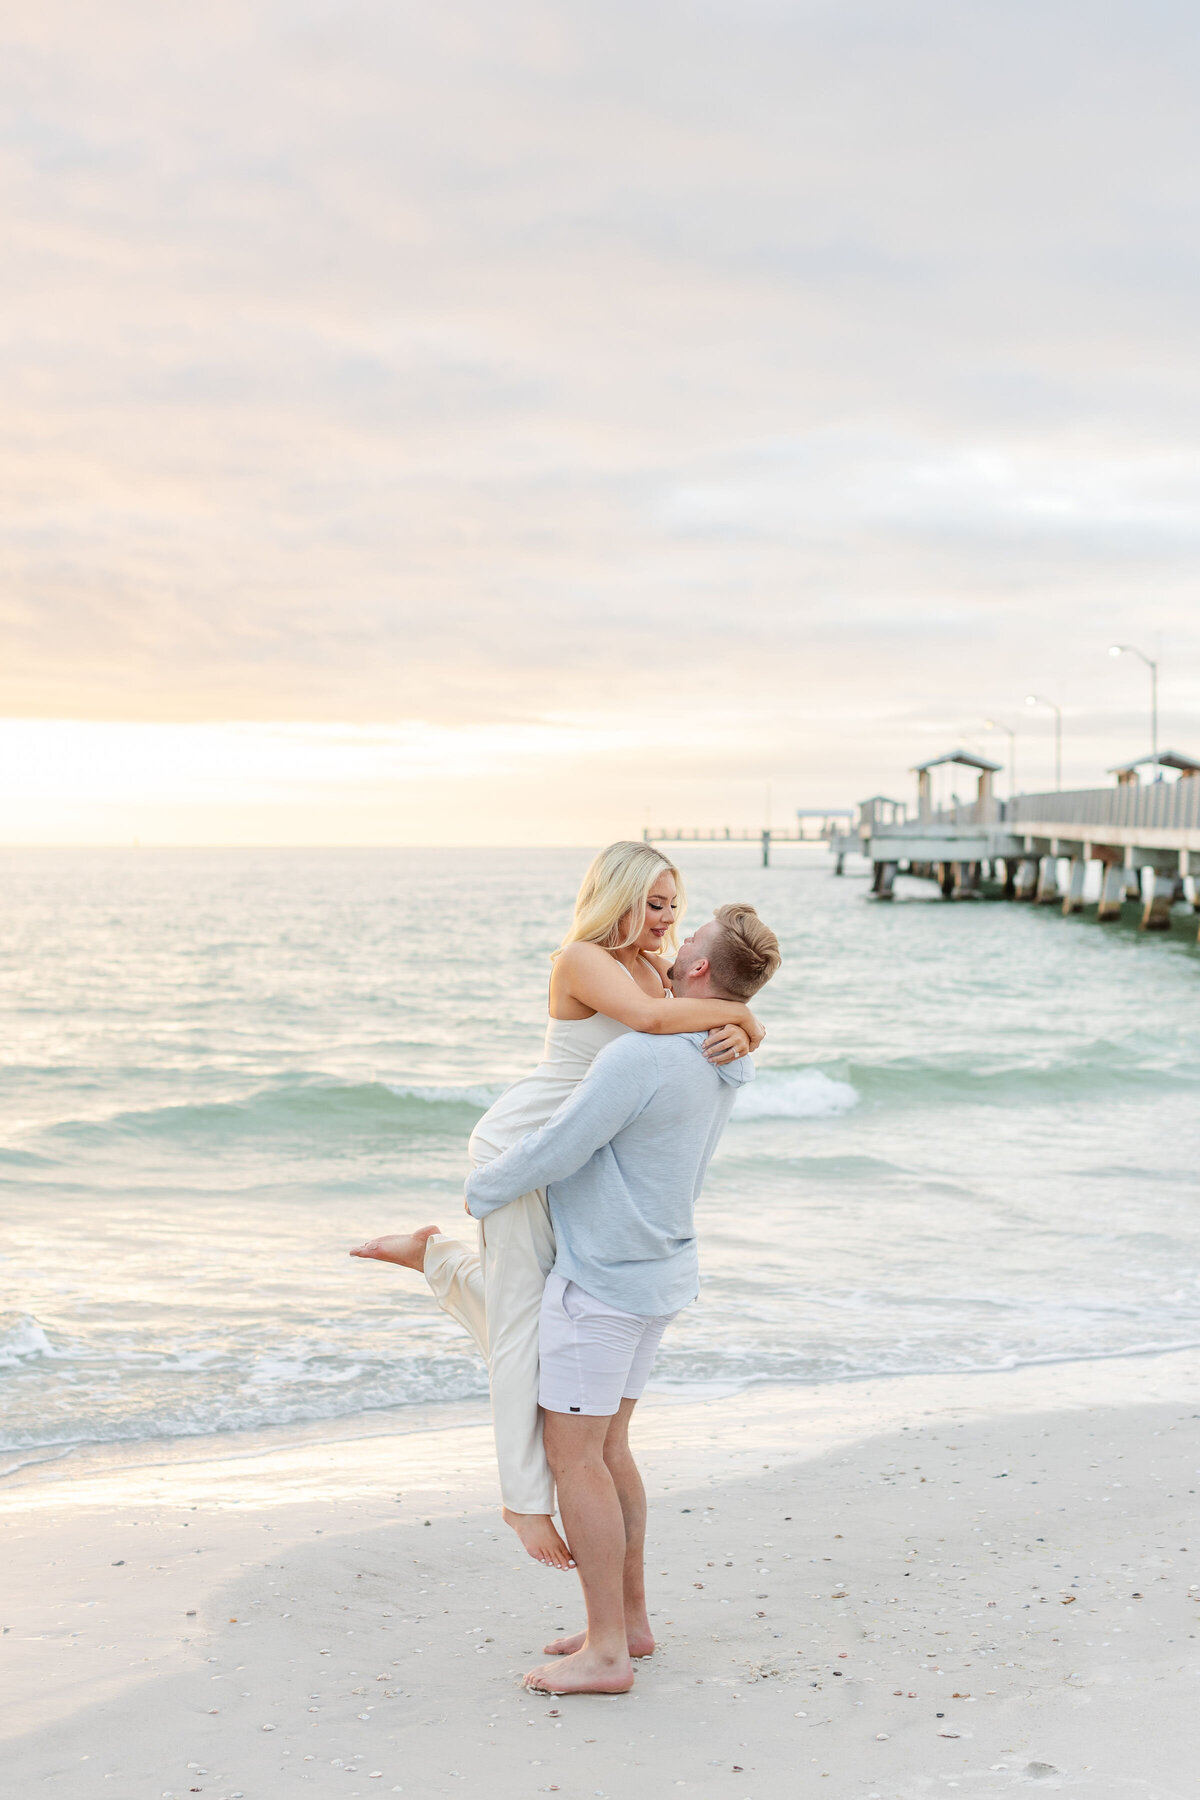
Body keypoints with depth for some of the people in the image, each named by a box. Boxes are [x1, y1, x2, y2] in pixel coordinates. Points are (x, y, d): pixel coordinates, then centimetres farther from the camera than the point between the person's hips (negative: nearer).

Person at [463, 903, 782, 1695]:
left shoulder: (639, 1059, -26)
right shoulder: (724, 1060, 4)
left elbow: (552, 1154, -20)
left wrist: (483, 1190, -1)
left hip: (601, 1281, -9)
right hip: (660, 1271, 9)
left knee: (574, 1458, -2)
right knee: (606, 1447, 17)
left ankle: (606, 1652, 2)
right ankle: (629, 1619, 24)